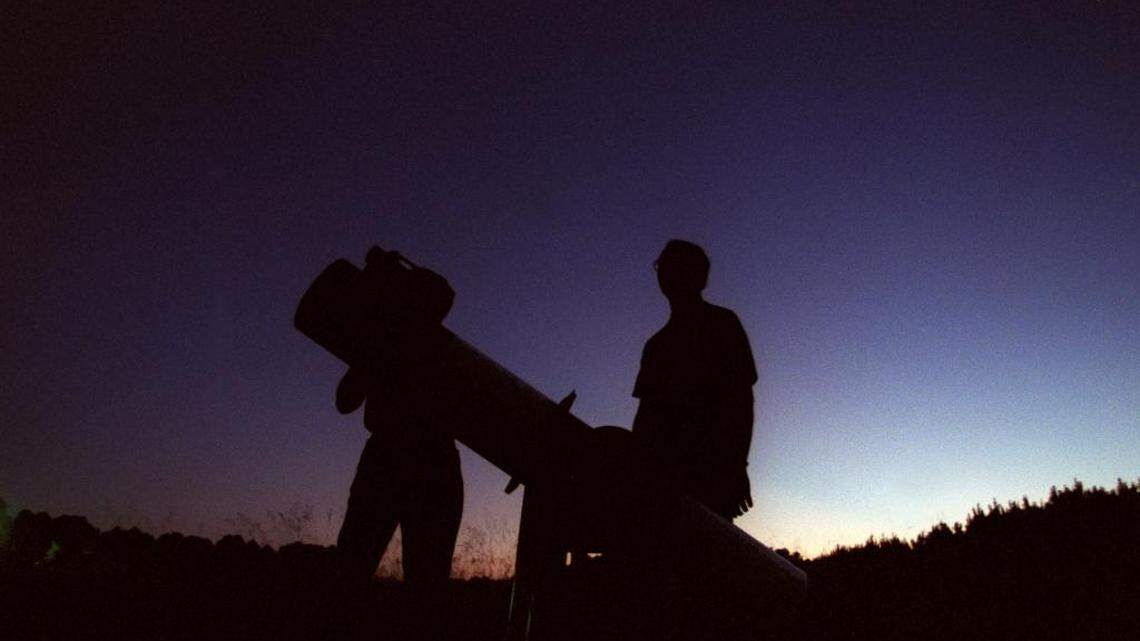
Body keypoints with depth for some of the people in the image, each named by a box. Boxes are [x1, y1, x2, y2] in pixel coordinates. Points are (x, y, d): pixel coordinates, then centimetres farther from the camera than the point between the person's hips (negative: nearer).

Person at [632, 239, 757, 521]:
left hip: (708, 464, -5)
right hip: (663, 466, 5)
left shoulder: (722, 323, 8)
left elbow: (740, 398, -1)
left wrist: (737, 465, -12)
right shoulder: (658, 344, 24)